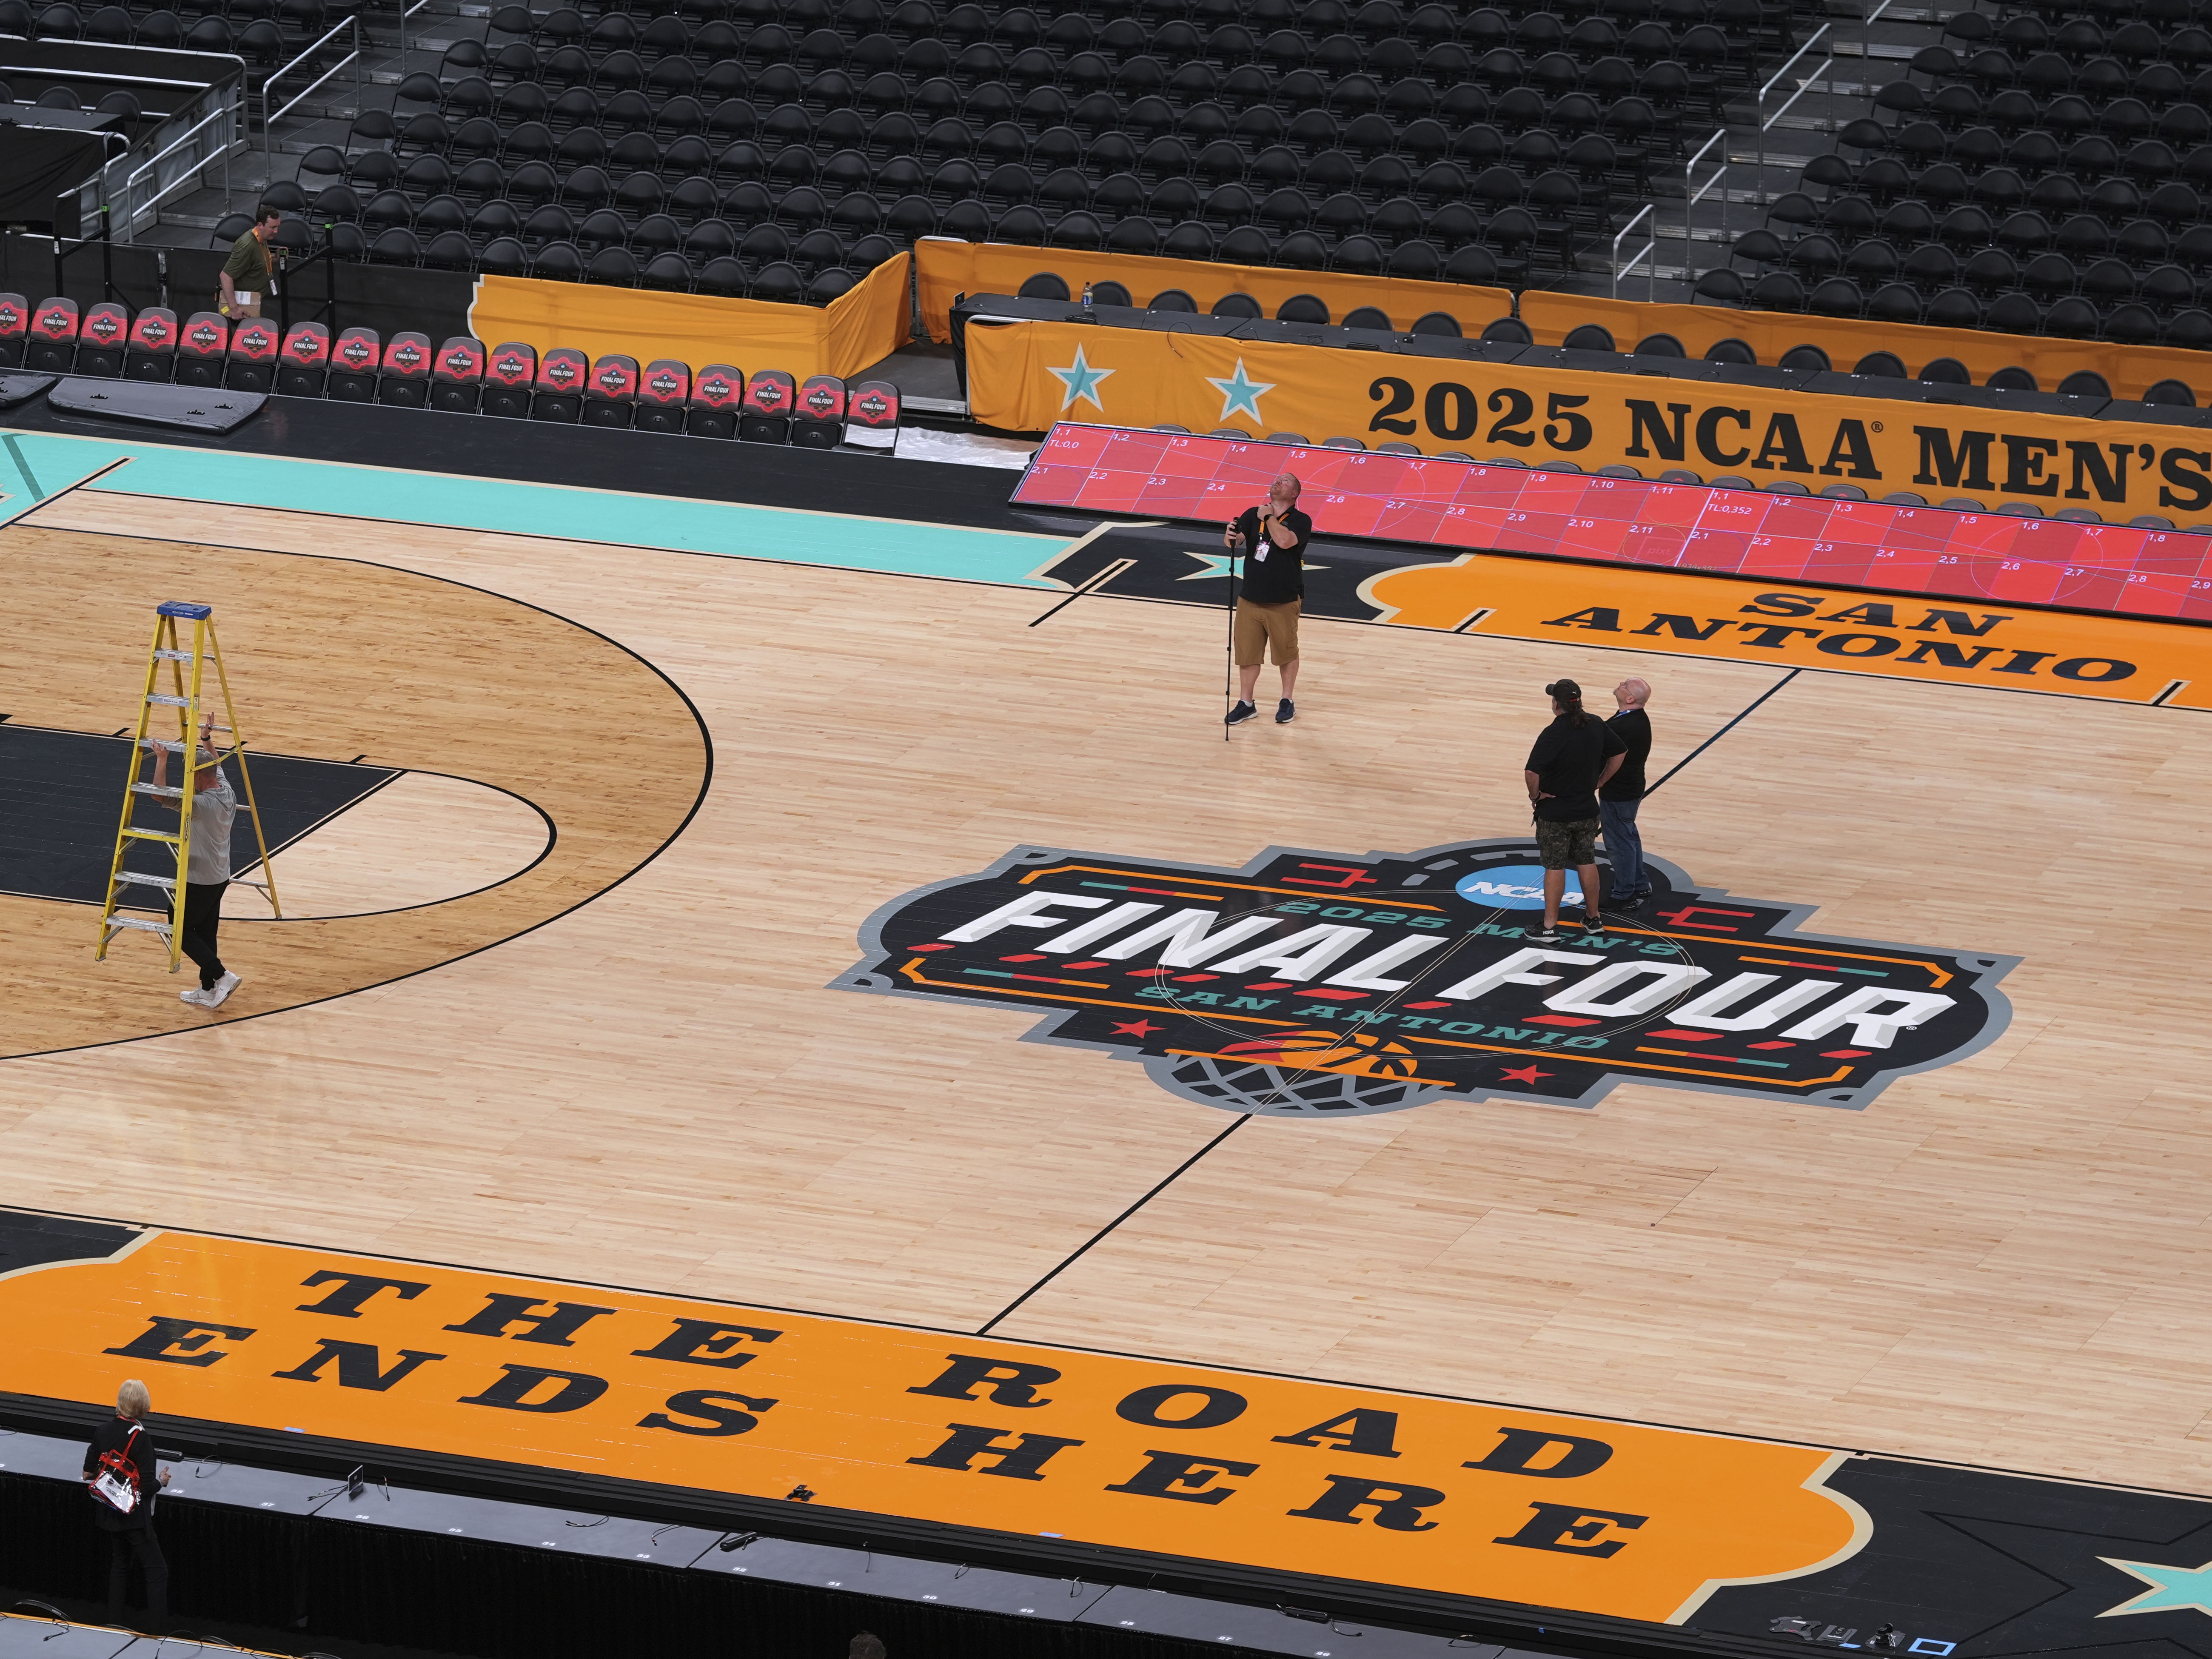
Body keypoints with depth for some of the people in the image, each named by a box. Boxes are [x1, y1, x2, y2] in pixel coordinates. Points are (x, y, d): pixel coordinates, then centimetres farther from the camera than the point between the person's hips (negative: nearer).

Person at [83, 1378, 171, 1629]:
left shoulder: (103, 1431, -3)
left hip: (108, 1511, 6)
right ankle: (158, 1625, -6)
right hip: (134, 1515, -6)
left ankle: (114, 1620, 26)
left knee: (118, 1564, 22)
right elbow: (148, 1486, -19)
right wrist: (161, 1481, 1)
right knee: (157, 1570, 0)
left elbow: (88, 1473, 5)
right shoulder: (139, 1438, -20)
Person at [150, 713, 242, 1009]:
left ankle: (221, 976, -6)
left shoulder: (202, 804, -26)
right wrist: (207, 739, 32)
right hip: (219, 877, 9)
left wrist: (162, 760, -21)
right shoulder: (228, 793, -1)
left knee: (181, 930, 3)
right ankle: (208, 990, 20)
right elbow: (216, 767, 21)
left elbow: (160, 795, -28)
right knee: (205, 933, 16)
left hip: (199, 881, -9)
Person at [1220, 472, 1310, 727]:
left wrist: (1268, 517, -18)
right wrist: (1230, 537, -36)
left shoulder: (1301, 521, -10)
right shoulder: (1253, 515, 1)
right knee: (1246, 653, 8)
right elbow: (1236, 540, -13)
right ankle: (1246, 704, 20)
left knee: (1286, 653, 11)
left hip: (1283, 603, -3)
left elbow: (1285, 541, -28)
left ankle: (1287, 702, 27)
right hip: (1250, 600, 3)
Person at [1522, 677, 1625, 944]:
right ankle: (1592, 919, 29)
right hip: (1587, 810, 5)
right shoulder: (1596, 727, -5)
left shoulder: (1553, 734, -24)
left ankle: (1550, 928, 10)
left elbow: (1532, 772, -33)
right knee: (1587, 863, 17)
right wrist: (1600, 781, 12)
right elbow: (1619, 752, 10)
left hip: (1555, 814, -5)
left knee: (1555, 868, 3)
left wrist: (1535, 795, -14)